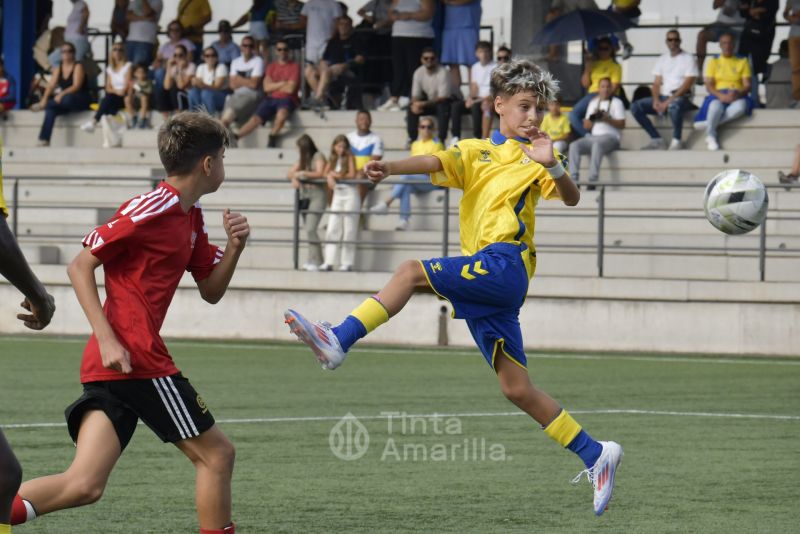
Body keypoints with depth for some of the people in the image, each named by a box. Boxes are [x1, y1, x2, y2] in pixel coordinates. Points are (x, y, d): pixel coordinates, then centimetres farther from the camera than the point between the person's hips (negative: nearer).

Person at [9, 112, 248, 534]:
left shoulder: (190, 216, 19)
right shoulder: (151, 209, -9)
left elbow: (211, 291, 26)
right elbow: (80, 266, -10)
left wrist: (234, 247, 7)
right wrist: (107, 339, -19)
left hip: (110, 364, 9)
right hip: (134, 358, -9)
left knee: (84, 486, -4)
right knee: (215, 454, 5)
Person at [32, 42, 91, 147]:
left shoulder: (78, 67, -5)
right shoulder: (59, 68, 11)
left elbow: (76, 86, -17)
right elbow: (51, 85, 2)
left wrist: (62, 94, -32)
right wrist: (45, 98, -17)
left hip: (80, 101, -5)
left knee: (67, 99, -41)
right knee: (50, 110, -27)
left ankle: (42, 106, -22)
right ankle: (44, 140, -35)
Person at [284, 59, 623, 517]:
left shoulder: (534, 156, 8)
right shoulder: (476, 152, 21)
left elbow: (572, 198, -7)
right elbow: (435, 164, 3)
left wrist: (553, 167, -27)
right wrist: (391, 168, -17)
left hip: (504, 262, -7)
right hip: (485, 288, 7)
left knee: (412, 272, -21)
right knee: (517, 389, 5)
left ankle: (338, 342, -26)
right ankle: (596, 455, 10)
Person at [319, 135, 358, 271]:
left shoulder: (349, 157, -1)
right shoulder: (332, 159, 12)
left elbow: (352, 175, -9)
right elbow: (325, 174, 6)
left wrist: (336, 175, -7)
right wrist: (330, 177, -15)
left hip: (350, 193, -5)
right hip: (337, 195, 5)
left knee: (349, 230, -3)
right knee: (332, 228, -1)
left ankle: (347, 262, -1)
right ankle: (329, 262, -1)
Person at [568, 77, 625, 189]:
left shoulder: (616, 102, 8)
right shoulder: (593, 103, 23)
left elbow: (622, 124, -1)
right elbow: (586, 126, 18)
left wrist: (608, 119, -16)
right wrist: (592, 118, -2)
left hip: (611, 137, -5)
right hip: (593, 137, 5)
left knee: (597, 145, -39)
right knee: (574, 145, -23)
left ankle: (592, 179, -46)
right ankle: (574, 178, -33)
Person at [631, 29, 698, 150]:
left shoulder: (688, 58, -1)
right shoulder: (662, 59, 16)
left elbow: (687, 84, -11)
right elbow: (657, 83, 13)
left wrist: (669, 101, -19)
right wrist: (656, 100, -9)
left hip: (681, 97, -6)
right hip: (663, 96, 6)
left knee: (674, 106, -43)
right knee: (635, 107, -14)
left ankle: (676, 140, -24)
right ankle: (656, 139, -13)